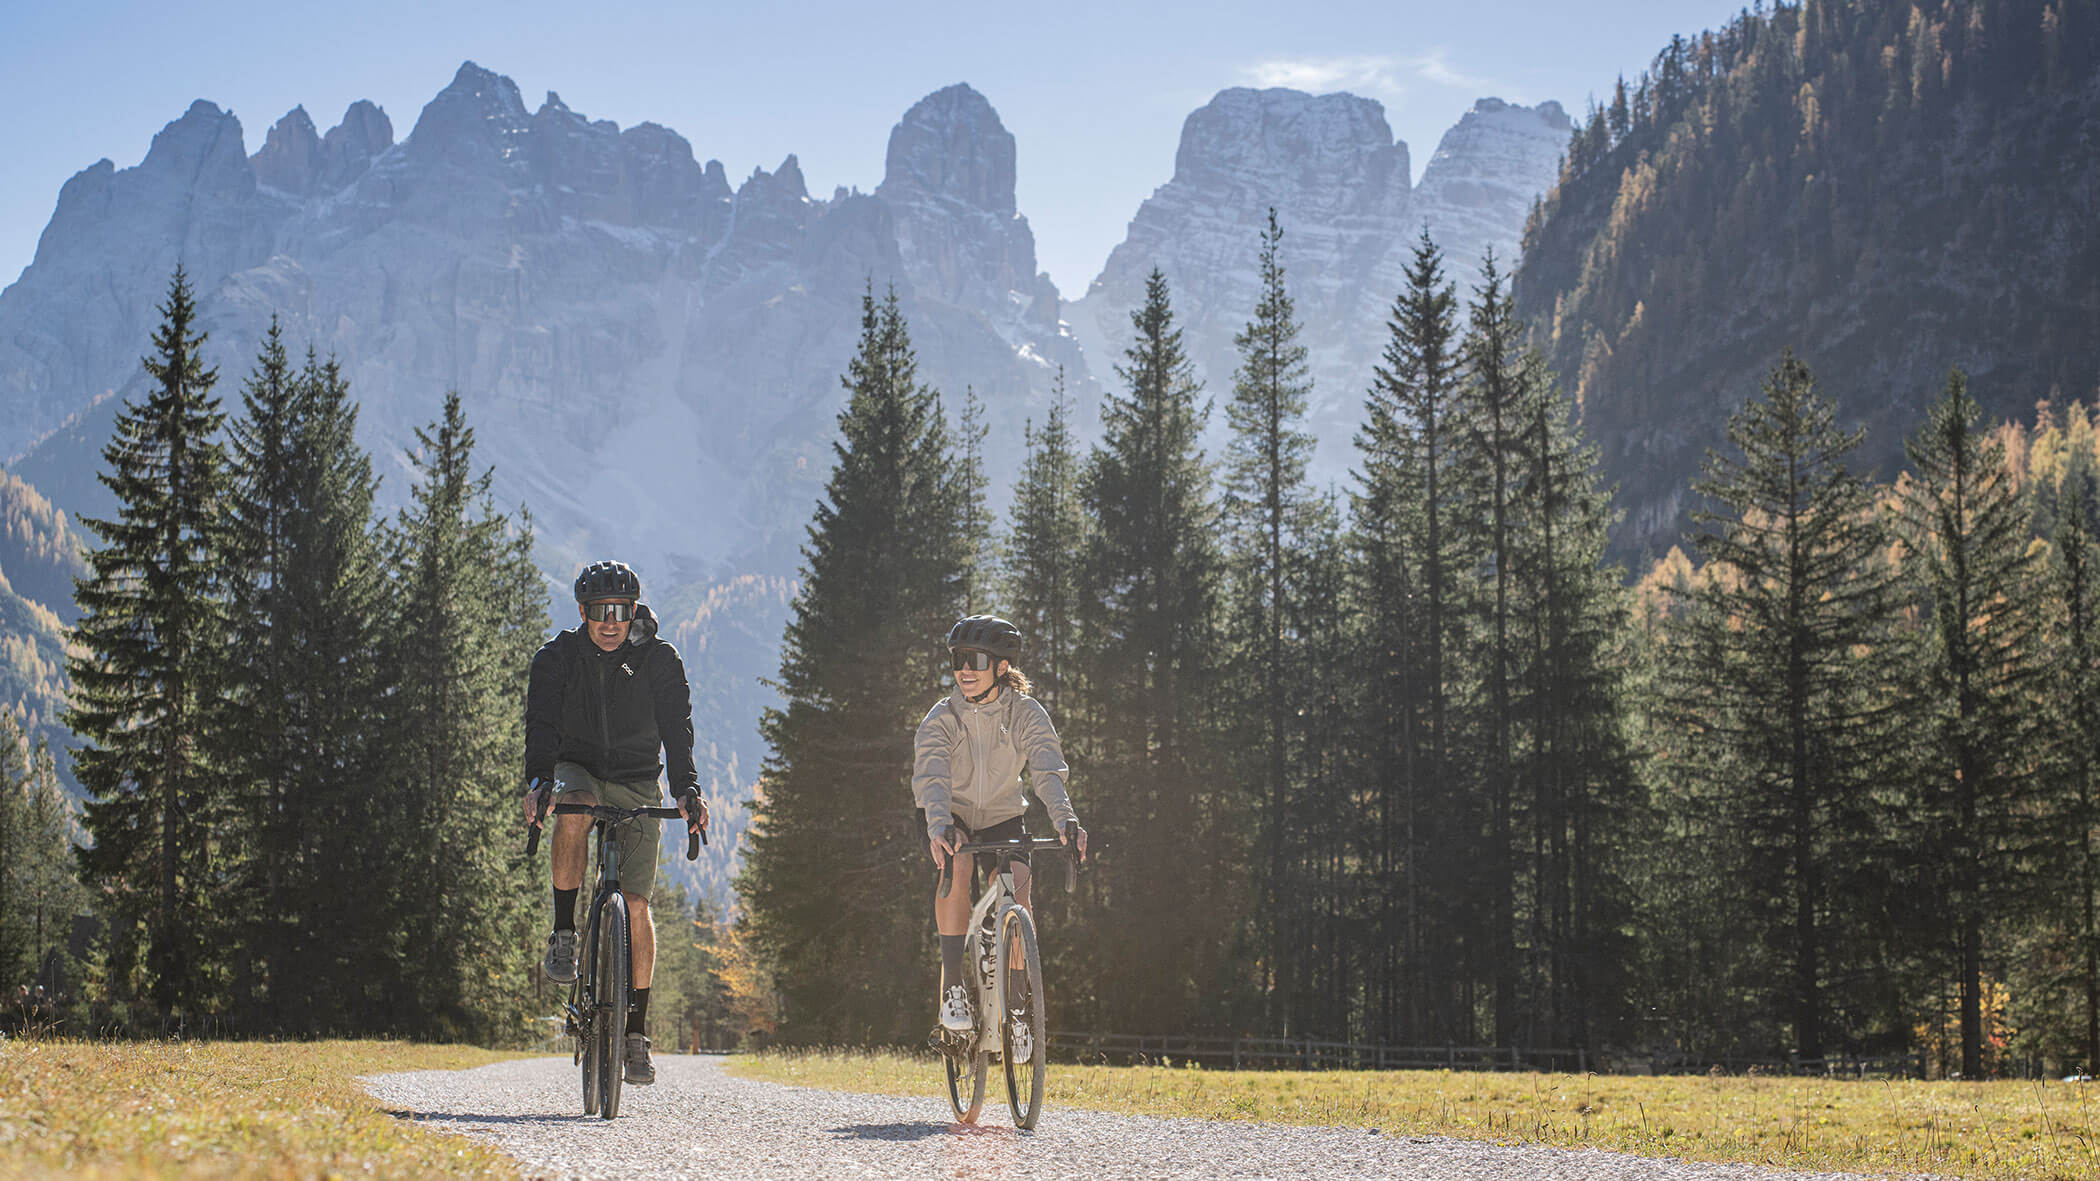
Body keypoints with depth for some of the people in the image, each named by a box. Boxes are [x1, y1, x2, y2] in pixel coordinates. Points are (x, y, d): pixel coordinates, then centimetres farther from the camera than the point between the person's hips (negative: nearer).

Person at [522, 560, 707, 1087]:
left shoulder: (660, 660, -10)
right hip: (577, 770, 0)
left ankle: (637, 1032, 0)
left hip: (637, 785, 0)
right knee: (574, 812, -38)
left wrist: (687, 789, -36)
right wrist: (538, 781, -41)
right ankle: (563, 935, -23)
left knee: (636, 903, -8)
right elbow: (542, 722, -23)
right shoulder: (557, 657, -10)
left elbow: (677, 728, -19)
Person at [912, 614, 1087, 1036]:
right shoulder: (942, 718, -19)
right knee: (957, 865, -32)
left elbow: (1048, 770, -29)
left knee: (1016, 884, -22)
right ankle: (953, 986, -26)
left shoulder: (1026, 714, -16)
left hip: (1002, 818, 1)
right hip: (951, 817, -1)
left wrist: (1065, 818, -49)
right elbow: (930, 777, -33)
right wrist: (939, 827, -53)